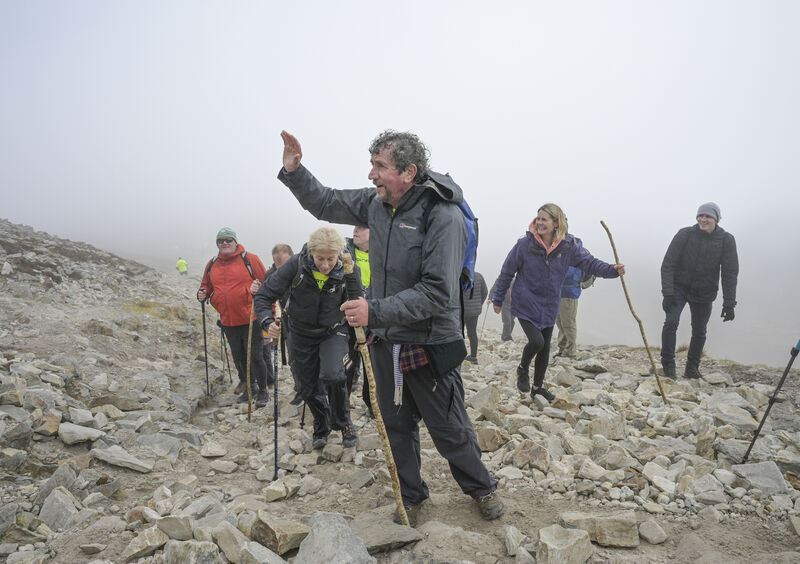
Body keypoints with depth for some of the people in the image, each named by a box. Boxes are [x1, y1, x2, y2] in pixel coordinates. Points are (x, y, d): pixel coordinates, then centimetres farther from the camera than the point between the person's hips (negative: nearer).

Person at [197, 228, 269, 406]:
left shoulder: (249, 259, -6)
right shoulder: (212, 265, 10)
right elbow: (207, 285, 23)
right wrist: (203, 294, 3)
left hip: (251, 320, -5)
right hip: (228, 322, 6)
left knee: (255, 357, -2)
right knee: (239, 358, 16)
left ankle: (263, 391, 15)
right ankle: (250, 387, 35)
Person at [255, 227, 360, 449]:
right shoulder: (296, 264, -22)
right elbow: (264, 295, -17)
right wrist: (268, 322, -33)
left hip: (333, 332, -1)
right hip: (301, 333, 2)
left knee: (332, 376, -25)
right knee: (309, 388, 11)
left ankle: (343, 423, 3)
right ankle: (322, 428, 40)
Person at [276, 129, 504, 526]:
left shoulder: (443, 216, -22)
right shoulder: (375, 202, -1)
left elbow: (437, 293, -27)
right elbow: (325, 203, 13)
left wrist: (377, 311, -31)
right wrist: (294, 172, -2)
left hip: (430, 347, -6)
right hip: (385, 342, 6)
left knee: (450, 432, 11)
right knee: (396, 426, 18)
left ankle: (481, 488, 38)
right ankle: (411, 497, 39)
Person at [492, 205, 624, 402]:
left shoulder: (568, 245, -7)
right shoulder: (525, 244, -15)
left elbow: (589, 262, 1)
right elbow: (507, 272, -6)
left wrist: (612, 270, -18)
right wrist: (498, 299, 0)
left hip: (549, 306, 4)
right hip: (526, 304, -4)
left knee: (545, 347, 12)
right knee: (536, 341, -19)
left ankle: (537, 387, 33)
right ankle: (522, 369, 15)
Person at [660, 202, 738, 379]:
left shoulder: (726, 240, -8)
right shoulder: (685, 234, -12)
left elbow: (730, 273, -7)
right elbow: (668, 264, -13)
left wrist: (729, 304, -13)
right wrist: (667, 293, -20)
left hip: (704, 293, 2)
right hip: (679, 287, -2)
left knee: (699, 332, 9)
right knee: (671, 322, -16)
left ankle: (692, 368, 27)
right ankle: (668, 365, -3)